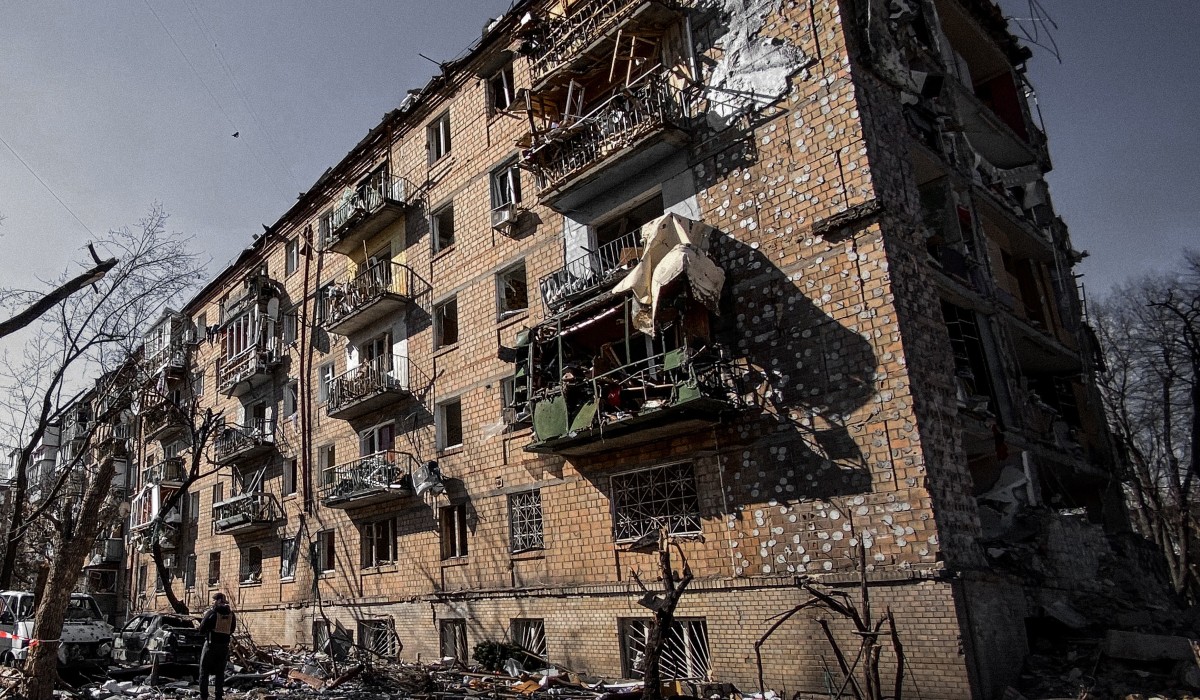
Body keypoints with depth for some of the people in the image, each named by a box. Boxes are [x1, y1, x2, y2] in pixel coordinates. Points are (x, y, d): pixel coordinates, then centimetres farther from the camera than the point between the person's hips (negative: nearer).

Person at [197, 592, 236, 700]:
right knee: (220, 673, 12)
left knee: (204, 673, 6)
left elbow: (202, 630, -6)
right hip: (224, 645, 4)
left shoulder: (211, 612, -11)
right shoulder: (231, 613, 4)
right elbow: (232, 629, 11)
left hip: (211, 644, -4)